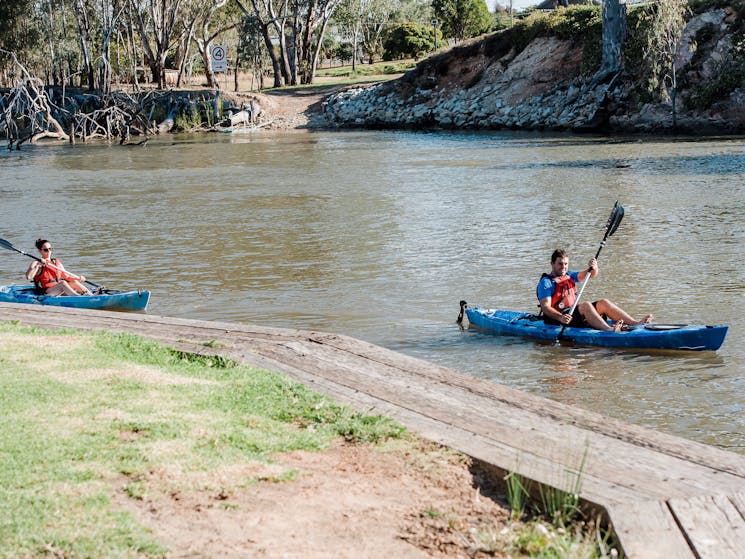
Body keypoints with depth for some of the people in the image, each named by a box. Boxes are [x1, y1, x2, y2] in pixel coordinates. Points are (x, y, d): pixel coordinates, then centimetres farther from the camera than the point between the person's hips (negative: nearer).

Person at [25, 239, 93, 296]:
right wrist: (38, 265, -17)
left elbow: (66, 276, 18)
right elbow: (28, 277, -13)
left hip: (60, 292, 6)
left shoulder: (57, 263, 21)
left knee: (74, 282, -18)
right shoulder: (36, 263, 3)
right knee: (63, 283, -31)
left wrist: (79, 278, 1)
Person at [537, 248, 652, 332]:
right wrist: (560, 317, -34)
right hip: (556, 320, -8)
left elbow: (590, 274, 14)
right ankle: (608, 329, -53)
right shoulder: (546, 282, -6)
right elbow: (545, 307, -17)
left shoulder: (569, 276, 20)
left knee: (603, 303, -6)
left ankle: (636, 323, -18)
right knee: (585, 305, -31)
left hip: (575, 313, 9)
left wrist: (593, 267, -11)